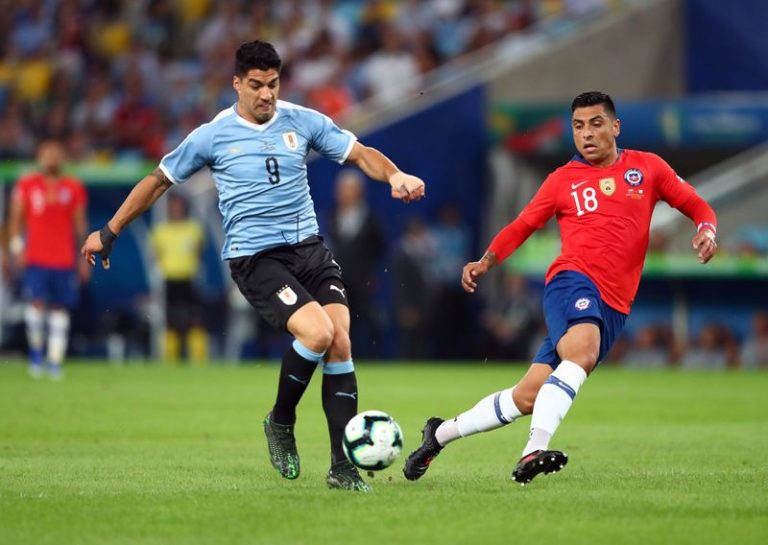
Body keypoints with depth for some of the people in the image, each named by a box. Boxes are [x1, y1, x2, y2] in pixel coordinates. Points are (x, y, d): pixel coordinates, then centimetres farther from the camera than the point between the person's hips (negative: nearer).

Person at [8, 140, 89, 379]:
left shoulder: (74, 188, 8)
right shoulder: (26, 185, 4)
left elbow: (80, 224, 13)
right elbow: (16, 219, 6)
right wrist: (17, 247, -5)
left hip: (64, 259, 2)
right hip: (35, 259, -2)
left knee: (60, 310, 2)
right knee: (37, 303, -15)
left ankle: (55, 362, 7)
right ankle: (36, 353, 5)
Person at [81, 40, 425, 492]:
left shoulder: (303, 122, 6)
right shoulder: (213, 136, -1)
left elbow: (360, 153, 6)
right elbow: (159, 181, 10)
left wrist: (394, 174, -16)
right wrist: (109, 232, 14)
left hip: (309, 247, 4)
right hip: (255, 257, -4)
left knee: (341, 342, -11)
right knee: (318, 332, -24)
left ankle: (343, 468, -4)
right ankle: (281, 423, 3)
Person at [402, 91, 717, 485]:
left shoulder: (647, 168, 13)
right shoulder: (563, 180, 11)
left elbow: (697, 206, 17)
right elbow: (522, 225, 15)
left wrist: (707, 230, -5)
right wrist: (486, 261, -1)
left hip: (613, 307, 2)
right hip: (572, 281, -2)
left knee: (528, 397, -1)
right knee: (583, 350, -37)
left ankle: (440, 434, 17)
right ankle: (534, 451, -46)